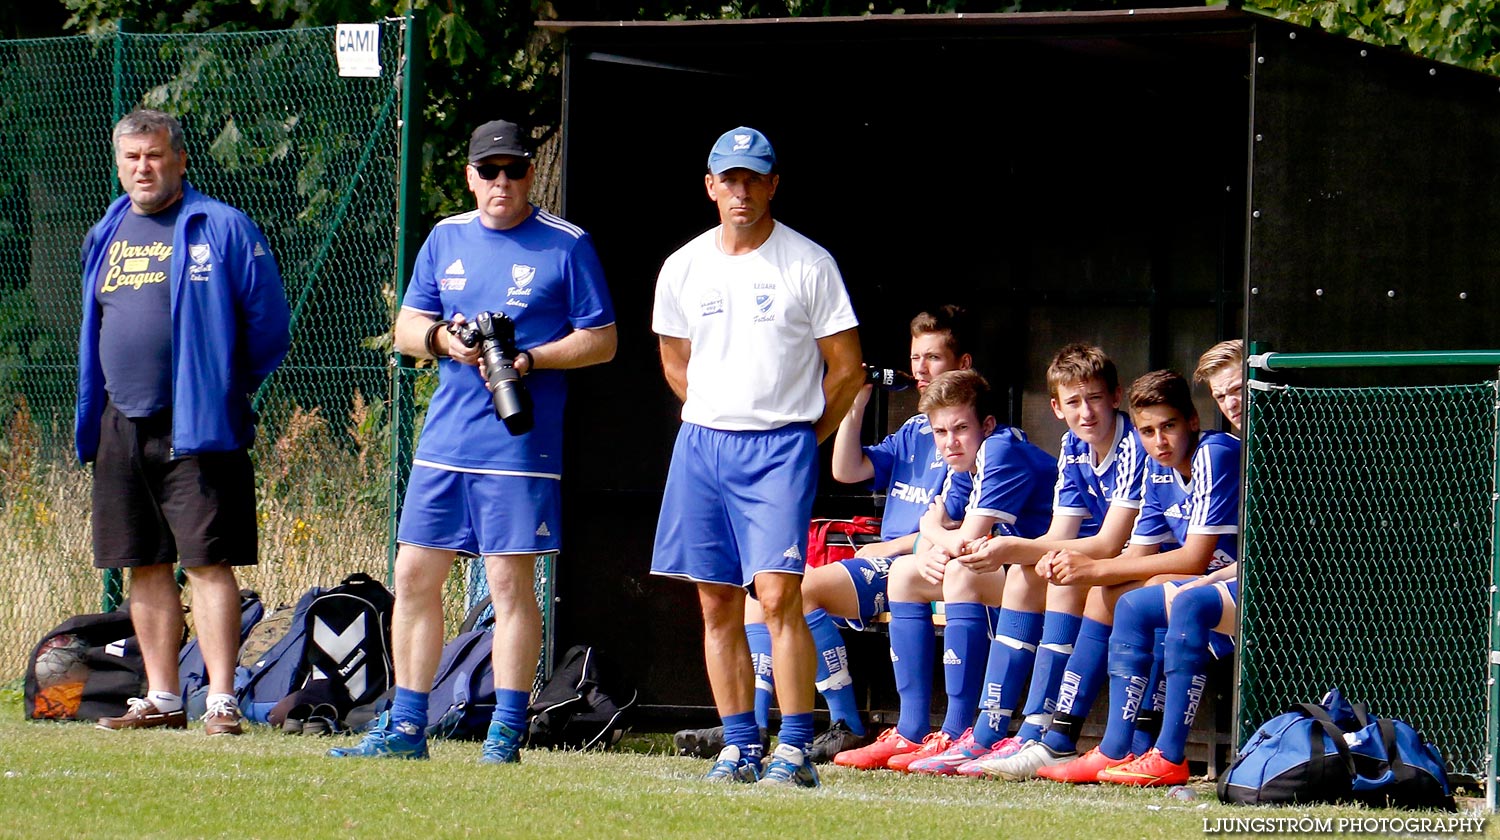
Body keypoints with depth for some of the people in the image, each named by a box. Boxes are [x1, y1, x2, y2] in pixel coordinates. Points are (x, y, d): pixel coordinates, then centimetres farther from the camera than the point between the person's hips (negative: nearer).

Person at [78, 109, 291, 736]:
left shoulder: (221, 228, -5)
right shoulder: (107, 236, 15)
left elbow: (268, 321, -4)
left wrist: (225, 390, 0)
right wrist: (91, 415, 17)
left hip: (196, 428, -6)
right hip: (121, 426, 7)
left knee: (207, 563, -10)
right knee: (145, 567, 10)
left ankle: (222, 701, -12)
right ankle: (161, 700, 17)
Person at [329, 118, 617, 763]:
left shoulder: (567, 246, -1)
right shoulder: (446, 239, 13)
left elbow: (600, 341, -2)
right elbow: (405, 328, 16)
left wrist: (528, 360, -16)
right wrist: (442, 339, -6)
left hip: (520, 443, -5)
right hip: (444, 439, 5)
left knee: (509, 580, -5)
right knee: (415, 575, 4)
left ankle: (506, 733, 0)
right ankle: (405, 728, 12)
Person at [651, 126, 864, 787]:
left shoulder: (809, 265, -3)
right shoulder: (683, 268, 8)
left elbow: (846, 368, 1)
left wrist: (803, 438, 4)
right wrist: (718, 422, 14)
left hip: (782, 449, -5)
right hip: (702, 444, 5)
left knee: (778, 595, -15)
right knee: (717, 603, 4)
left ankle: (794, 749, -13)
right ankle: (739, 745, 10)